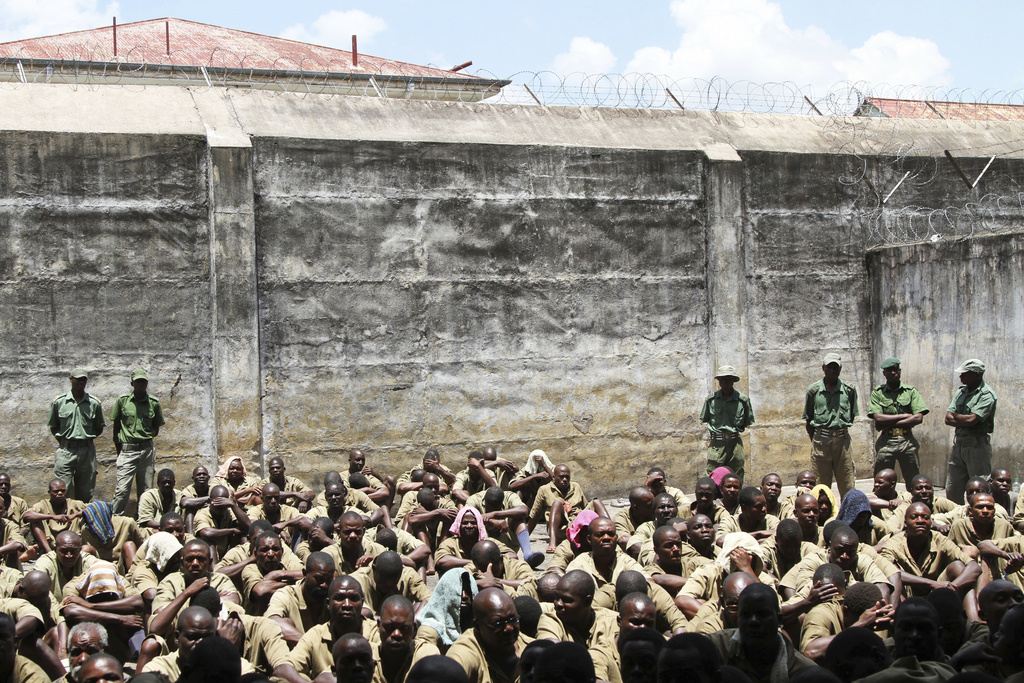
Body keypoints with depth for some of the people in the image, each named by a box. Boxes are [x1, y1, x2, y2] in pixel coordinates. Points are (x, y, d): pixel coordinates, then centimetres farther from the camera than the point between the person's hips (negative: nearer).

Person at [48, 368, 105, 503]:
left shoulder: (94, 403, 7)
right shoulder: (59, 402, 5)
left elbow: (99, 429, 15)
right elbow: (53, 428, 13)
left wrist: (87, 436, 3)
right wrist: (63, 438, 2)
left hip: (86, 450, 2)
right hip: (65, 450, -1)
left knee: (85, 492, 4)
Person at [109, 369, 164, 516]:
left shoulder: (154, 403, 7)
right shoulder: (122, 401, 3)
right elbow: (116, 427, 8)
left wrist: (146, 437, 0)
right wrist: (119, 450, 4)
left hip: (147, 450, 2)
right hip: (127, 450, -2)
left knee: (146, 490, 5)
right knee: (122, 490, -9)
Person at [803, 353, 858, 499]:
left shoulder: (849, 390, 5)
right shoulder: (813, 390, 3)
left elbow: (852, 416, 13)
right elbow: (807, 421, 7)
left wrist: (841, 433, 7)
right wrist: (815, 441, 3)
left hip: (842, 439, 1)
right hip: (820, 439, -1)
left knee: (847, 484, 2)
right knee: (821, 485, 3)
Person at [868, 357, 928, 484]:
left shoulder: (911, 391, 8)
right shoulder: (877, 393, 6)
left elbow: (918, 418, -4)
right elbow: (878, 418, -7)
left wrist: (888, 424, -8)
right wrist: (904, 416, -8)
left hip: (907, 441, 1)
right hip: (886, 441, -1)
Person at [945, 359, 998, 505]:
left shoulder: (987, 394, -10)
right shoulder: (961, 392, 13)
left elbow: (971, 420, -19)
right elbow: (948, 419, 6)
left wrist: (956, 416, -1)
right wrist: (964, 420, -11)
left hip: (977, 445, -7)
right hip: (959, 444, 7)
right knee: (952, 490, 9)